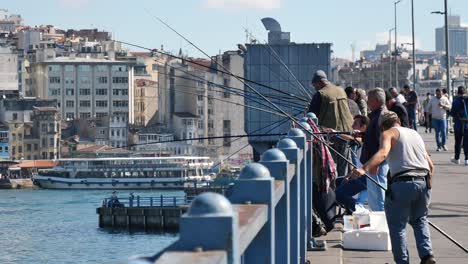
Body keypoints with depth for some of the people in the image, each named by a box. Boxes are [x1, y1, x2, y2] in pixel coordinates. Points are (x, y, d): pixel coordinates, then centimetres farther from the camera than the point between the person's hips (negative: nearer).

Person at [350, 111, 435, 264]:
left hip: (402, 182, -6)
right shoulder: (415, 134, 25)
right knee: (419, 220, 25)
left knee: (397, 226, 5)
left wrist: (364, 169, -29)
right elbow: (430, 165, 23)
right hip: (424, 182, 6)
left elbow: (382, 153, -17)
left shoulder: (389, 133, 6)